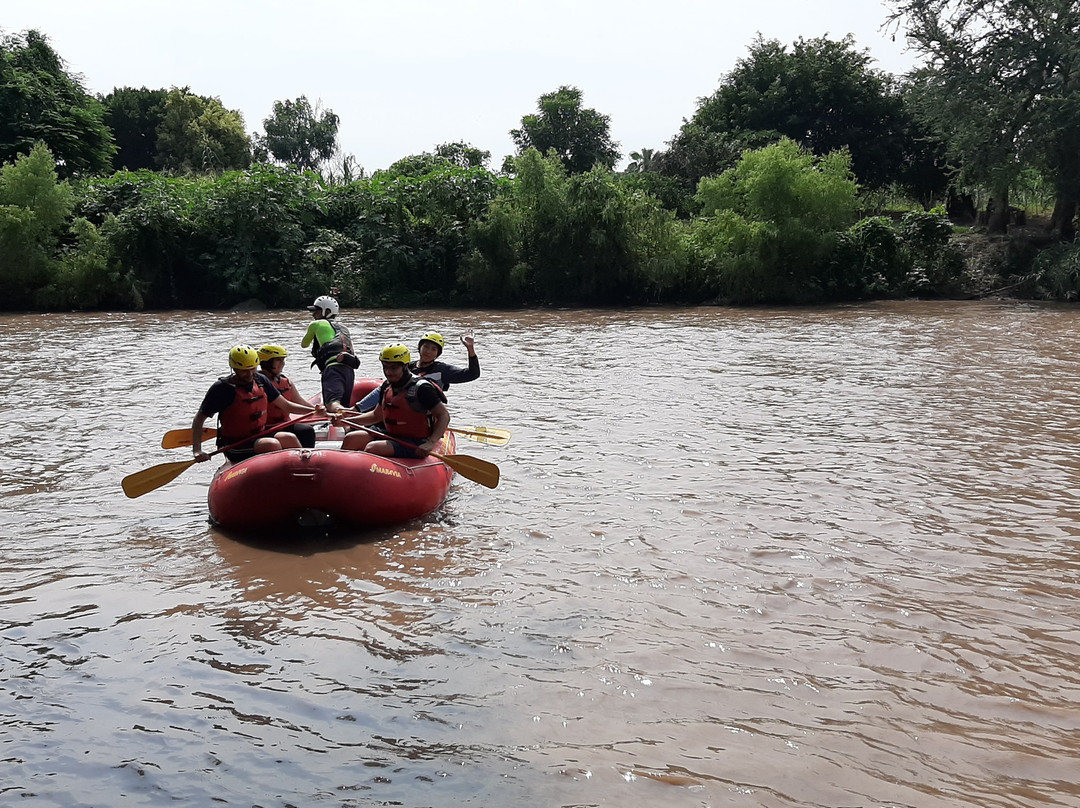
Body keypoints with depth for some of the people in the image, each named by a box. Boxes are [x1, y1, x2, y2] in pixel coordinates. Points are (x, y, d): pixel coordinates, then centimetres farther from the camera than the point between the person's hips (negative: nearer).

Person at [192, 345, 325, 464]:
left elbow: (285, 405, 16)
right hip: (235, 446, -6)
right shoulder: (222, 388, -10)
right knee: (272, 444, -31)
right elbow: (198, 419, -6)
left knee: (289, 438, -22)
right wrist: (197, 451, -19)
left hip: (260, 436, 6)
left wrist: (313, 410, 1)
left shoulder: (261, 380, 8)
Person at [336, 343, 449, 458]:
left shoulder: (421, 388, -15)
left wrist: (431, 443, -28)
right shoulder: (387, 386, 9)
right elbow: (376, 415, 22)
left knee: (372, 448, -28)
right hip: (390, 435, 8)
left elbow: (444, 415, -15)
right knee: (350, 439, -4)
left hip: (414, 444, -8)